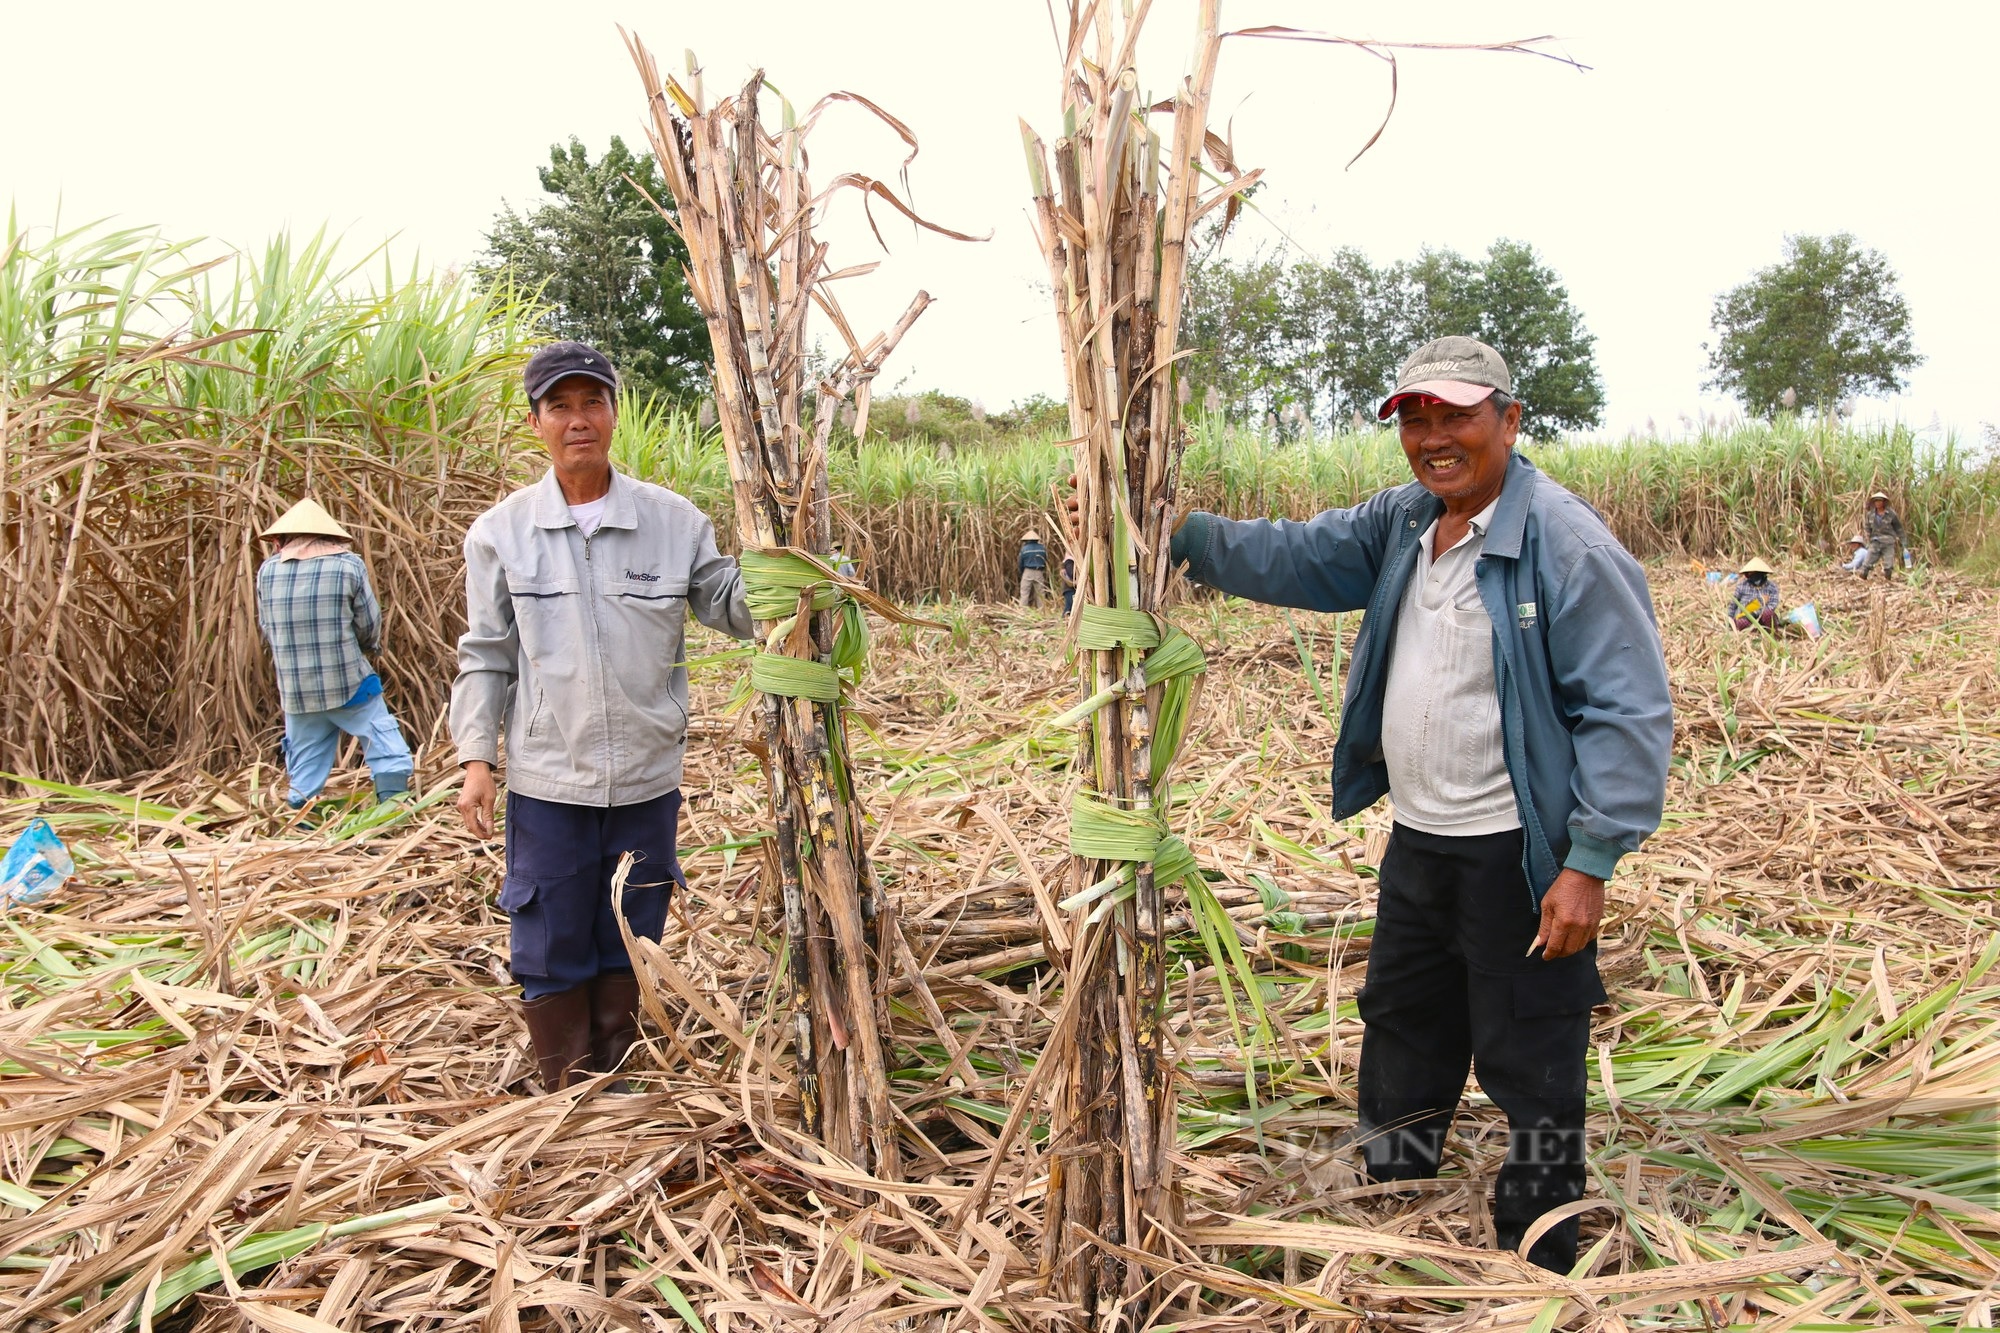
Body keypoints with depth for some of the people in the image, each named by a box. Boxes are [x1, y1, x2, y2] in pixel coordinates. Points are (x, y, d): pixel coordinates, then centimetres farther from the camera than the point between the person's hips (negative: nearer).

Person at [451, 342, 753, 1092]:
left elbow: (732, 609, 4)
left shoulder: (673, 520, -1)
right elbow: (485, 657, 4)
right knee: (550, 950, 8)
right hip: (547, 782, -1)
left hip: (648, 778, 1)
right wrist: (476, 758, -3)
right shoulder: (500, 532, 0)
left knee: (628, 946, 16)